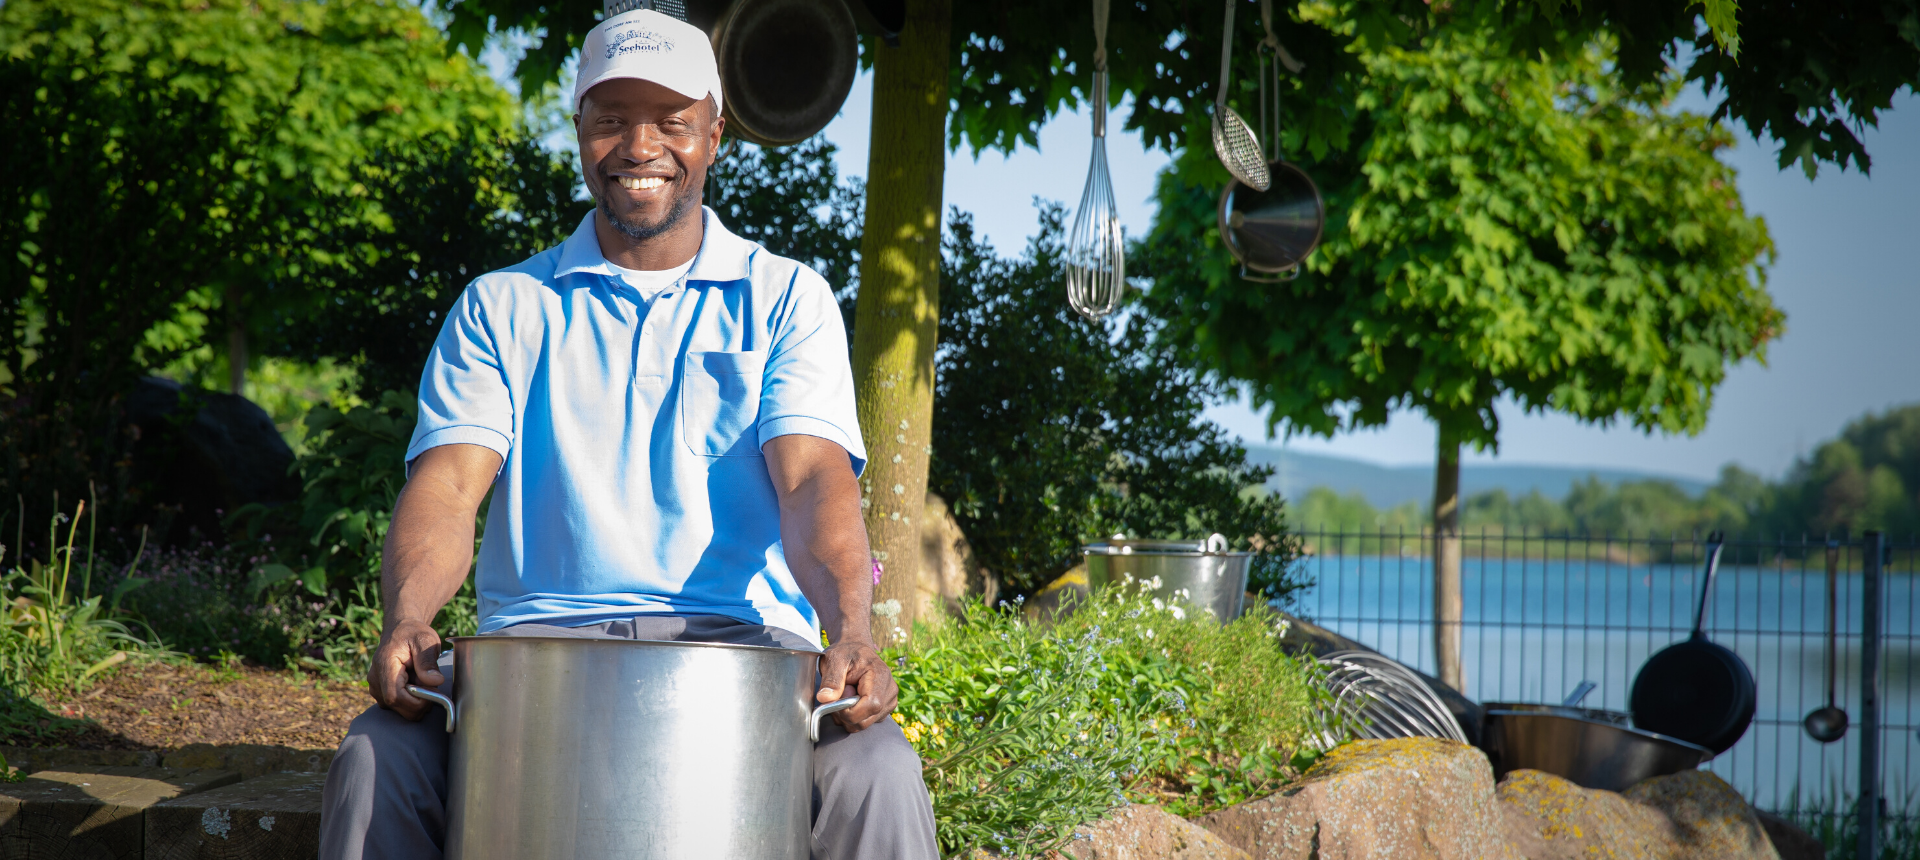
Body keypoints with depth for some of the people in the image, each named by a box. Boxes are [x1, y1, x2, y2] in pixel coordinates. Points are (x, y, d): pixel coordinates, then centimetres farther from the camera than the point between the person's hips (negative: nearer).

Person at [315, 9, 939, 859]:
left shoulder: (784, 300, 13)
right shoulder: (503, 306, 15)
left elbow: (813, 479, -3)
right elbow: (448, 483, 1)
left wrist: (851, 630, -24)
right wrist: (407, 619, -22)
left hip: (742, 640, -1)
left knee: (875, 776, -32)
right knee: (377, 762, -28)